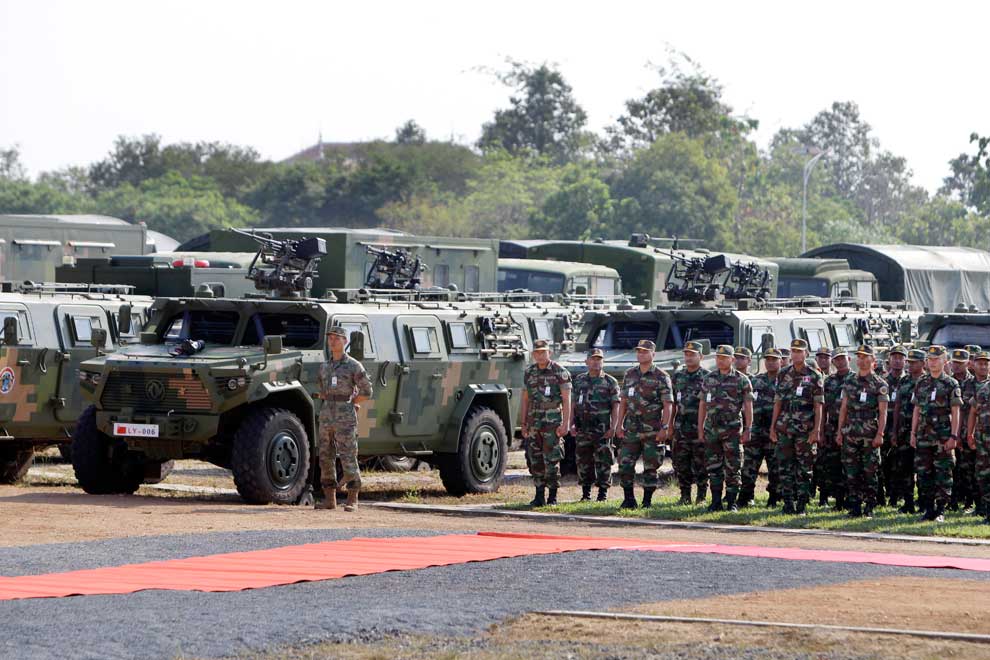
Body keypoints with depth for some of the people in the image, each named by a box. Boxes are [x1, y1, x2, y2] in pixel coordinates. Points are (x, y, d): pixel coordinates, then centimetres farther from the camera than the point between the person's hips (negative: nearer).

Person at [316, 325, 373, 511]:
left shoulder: (354, 366, -3)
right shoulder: (324, 367, 14)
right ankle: (329, 499, 11)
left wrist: (347, 403, -2)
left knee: (348, 458, -8)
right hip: (326, 415, 6)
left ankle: (352, 499, -3)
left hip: (345, 418, -6)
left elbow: (366, 392, -3)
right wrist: (327, 400, 10)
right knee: (326, 458, 5)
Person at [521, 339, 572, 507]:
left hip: (553, 423, -5)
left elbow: (567, 400, -7)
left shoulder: (560, 373, -4)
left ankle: (553, 496, 2)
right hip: (534, 422, 5)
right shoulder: (529, 373, 10)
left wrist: (566, 424, -14)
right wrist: (523, 424, 13)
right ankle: (539, 496, 12)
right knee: (535, 460, 5)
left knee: (551, 460, -5)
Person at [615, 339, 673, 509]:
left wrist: (665, 428, -15)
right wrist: (619, 425, 9)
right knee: (625, 464, -1)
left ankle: (647, 501, 9)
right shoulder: (629, 375, 12)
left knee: (651, 467, 1)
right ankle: (629, 500, 9)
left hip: (652, 430, -4)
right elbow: (623, 401, 15)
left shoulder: (661, 377, -4)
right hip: (632, 428, 4)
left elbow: (668, 404, -7)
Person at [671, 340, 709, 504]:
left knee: (701, 464, -1)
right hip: (681, 428, 4)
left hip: (700, 428, -4)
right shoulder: (677, 377, 13)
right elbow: (672, 403, 15)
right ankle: (685, 495, 13)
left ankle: (702, 496, 6)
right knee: (681, 464, 5)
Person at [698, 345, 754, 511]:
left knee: (733, 468, -1)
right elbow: (702, 405, 13)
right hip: (712, 430, 4)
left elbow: (748, 406, -2)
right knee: (713, 468, 5)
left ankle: (731, 502, 4)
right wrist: (700, 430, 9)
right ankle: (716, 502, 11)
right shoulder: (708, 379, 11)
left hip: (732, 430, -4)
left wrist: (748, 430, -7)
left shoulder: (742, 380, 0)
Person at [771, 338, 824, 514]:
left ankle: (802, 504, 2)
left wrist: (817, 429, -10)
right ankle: (788, 503, 8)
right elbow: (778, 402, 13)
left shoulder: (814, 376, 0)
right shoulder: (783, 375, 11)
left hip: (805, 428, -3)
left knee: (804, 467, -1)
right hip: (784, 427, 3)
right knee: (785, 466, 3)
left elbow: (818, 405, -3)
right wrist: (773, 426, 7)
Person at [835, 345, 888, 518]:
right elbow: (844, 408, 14)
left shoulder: (880, 384, 0)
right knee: (851, 472, 2)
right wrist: (839, 431, 9)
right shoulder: (849, 381, 12)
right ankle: (854, 508, 7)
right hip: (850, 433, 4)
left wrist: (880, 434, -13)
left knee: (869, 472, -2)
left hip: (870, 435, -4)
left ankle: (869, 508, 3)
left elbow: (883, 412, -4)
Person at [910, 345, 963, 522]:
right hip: (924, 435, 5)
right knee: (923, 473, 5)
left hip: (943, 437, -5)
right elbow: (916, 410, 15)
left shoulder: (951, 384, -1)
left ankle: (941, 510, 2)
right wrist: (913, 433, 8)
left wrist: (953, 436, -11)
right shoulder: (921, 383, 12)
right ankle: (928, 509, 12)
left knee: (943, 474, -3)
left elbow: (955, 413, -4)